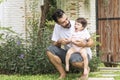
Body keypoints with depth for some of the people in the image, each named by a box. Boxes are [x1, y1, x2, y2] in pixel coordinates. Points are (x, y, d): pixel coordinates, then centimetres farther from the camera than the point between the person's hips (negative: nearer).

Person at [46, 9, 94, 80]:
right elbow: (55, 45, 2)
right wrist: (59, 42, -22)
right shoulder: (57, 26, -4)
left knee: (74, 59, -38)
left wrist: (84, 44, -37)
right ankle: (63, 74, -9)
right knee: (49, 50, -17)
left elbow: (91, 42, -14)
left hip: (83, 53, -4)